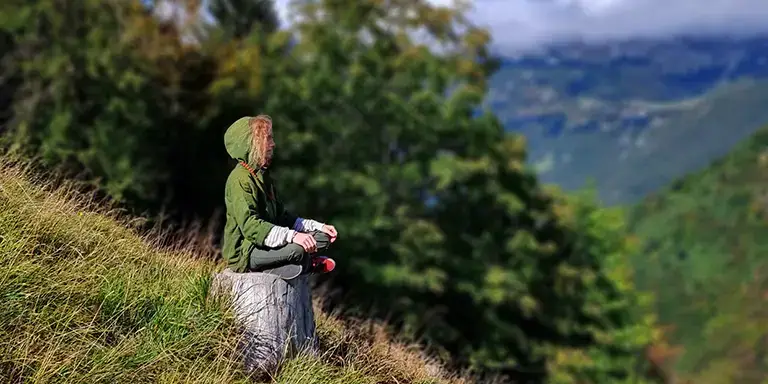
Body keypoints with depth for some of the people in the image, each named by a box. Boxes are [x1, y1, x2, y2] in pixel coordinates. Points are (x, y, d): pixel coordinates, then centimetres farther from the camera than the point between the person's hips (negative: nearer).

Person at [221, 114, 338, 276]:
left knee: (323, 238, 5)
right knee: (297, 249, -31)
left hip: (268, 243, 9)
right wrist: (292, 236, -36)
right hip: (245, 253, -9)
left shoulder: (264, 176, 16)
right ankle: (304, 264, -2)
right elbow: (250, 226, -28)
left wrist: (318, 226, 8)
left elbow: (281, 216, 19)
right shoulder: (240, 179, -16)